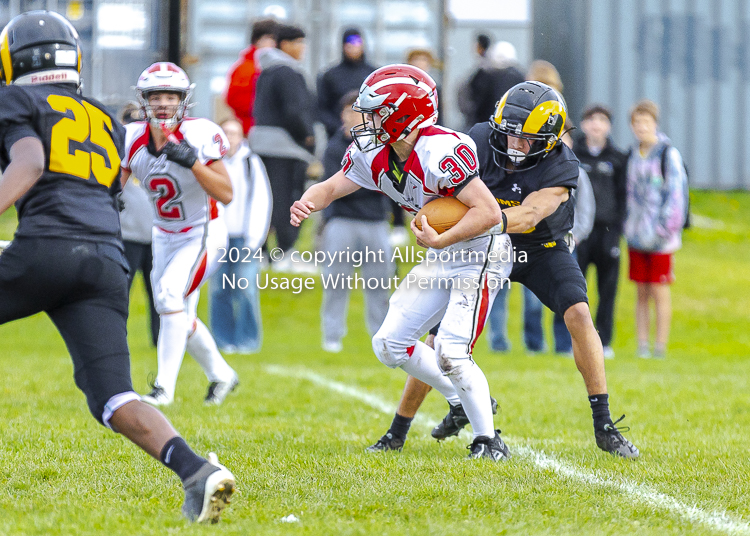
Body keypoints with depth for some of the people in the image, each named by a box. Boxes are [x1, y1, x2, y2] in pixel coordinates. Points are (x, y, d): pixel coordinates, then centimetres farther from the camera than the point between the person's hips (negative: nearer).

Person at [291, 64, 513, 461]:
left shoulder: (441, 152, -28)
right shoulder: (374, 155, -2)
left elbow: (488, 212, -29)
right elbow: (330, 187, 3)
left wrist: (440, 241, -32)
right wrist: (306, 204, -19)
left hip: (482, 253, -9)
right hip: (442, 256, 9)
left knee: (451, 353, -20)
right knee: (390, 344, 7)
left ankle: (488, 439, -6)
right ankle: (465, 401, 22)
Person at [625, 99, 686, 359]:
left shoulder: (668, 154, -7)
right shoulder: (633, 155, 11)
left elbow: (676, 193, -10)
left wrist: (664, 229, -15)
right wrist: (628, 227, 13)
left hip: (660, 238, -5)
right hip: (637, 235, 5)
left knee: (659, 291, -3)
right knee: (641, 293, 7)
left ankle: (660, 347, 2)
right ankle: (642, 346, 10)